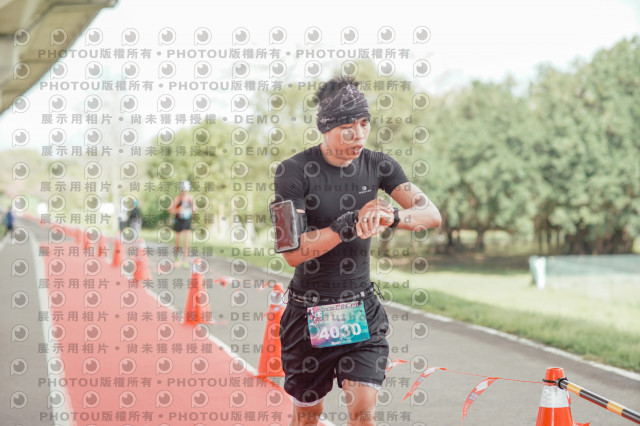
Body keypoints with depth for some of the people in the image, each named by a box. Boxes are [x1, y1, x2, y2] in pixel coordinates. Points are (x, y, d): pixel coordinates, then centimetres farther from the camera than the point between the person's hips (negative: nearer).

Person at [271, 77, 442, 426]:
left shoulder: (377, 165, 1)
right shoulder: (294, 171, -11)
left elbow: (432, 215, -8)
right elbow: (292, 251, -19)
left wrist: (392, 216, -29)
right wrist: (350, 224, -30)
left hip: (362, 310, 2)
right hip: (309, 312, -2)